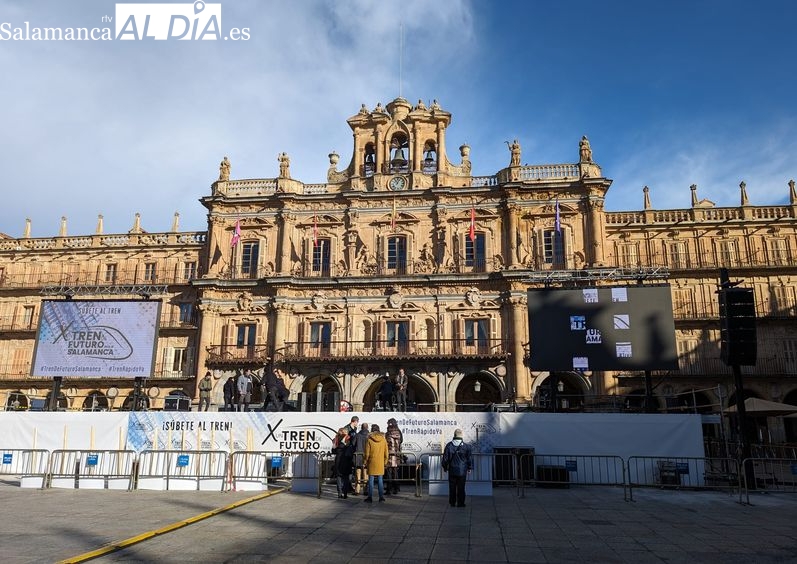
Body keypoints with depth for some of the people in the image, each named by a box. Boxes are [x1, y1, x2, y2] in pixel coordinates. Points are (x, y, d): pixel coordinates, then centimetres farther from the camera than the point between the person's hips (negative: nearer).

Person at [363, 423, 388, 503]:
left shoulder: (369, 440, -8)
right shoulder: (383, 440, 1)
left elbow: (367, 453, -6)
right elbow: (386, 453, 6)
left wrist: (365, 462, 7)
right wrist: (385, 462, 17)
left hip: (372, 463, -2)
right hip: (380, 463, 3)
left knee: (371, 480, 3)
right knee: (380, 480, 9)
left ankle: (370, 497, 6)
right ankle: (381, 496, 10)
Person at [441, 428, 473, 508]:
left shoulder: (449, 446, -4)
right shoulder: (466, 446, -5)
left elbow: (445, 458, 1)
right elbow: (470, 458, 2)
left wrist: (445, 467, 14)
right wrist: (469, 468, 13)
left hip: (452, 470, 1)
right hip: (462, 471, -1)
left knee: (452, 487, 10)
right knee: (461, 488, 6)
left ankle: (452, 502, 16)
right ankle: (460, 503, 8)